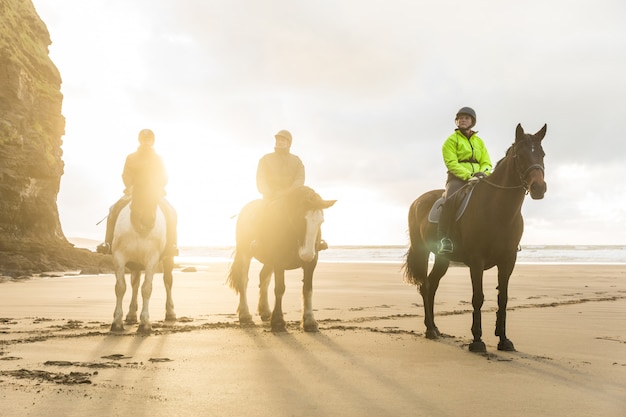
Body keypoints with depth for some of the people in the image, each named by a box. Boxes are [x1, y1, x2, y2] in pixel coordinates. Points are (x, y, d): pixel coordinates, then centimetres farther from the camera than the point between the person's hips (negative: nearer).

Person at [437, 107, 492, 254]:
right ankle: (443, 237, -35)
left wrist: (482, 173, -9)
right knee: (450, 200, -35)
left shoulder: (479, 141, 21)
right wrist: (468, 176, -20)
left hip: (479, 179, 5)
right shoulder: (451, 140, 6)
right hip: (457, 179, -5)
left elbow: (487, 163, 14)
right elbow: (451, 163, -7)